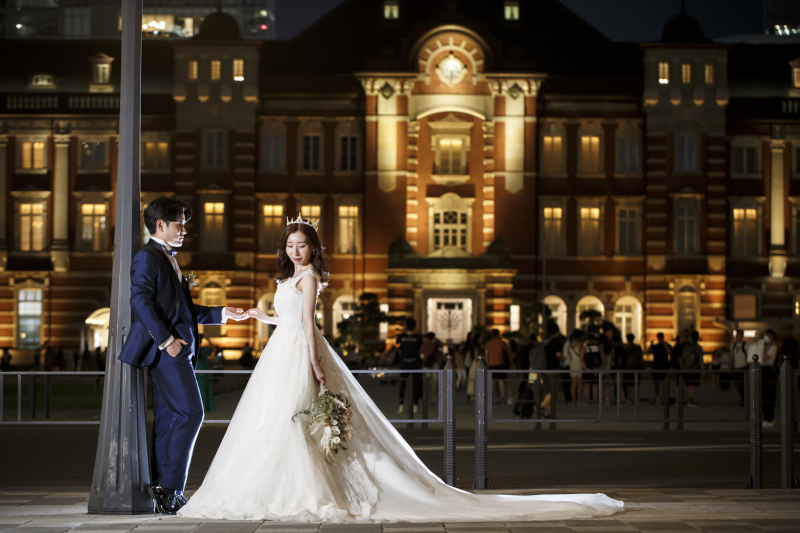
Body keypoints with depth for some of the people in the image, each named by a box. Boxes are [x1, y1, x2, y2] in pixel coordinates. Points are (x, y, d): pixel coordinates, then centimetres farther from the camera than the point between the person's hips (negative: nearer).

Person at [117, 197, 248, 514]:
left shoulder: (169, 260, 24)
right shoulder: (147, 257, -6)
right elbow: (141, 301, -17)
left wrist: (221, 314, 21)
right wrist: (166, 339, -21)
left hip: (178, 348, 10)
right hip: (166, 348, -10)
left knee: (168, 418, 8)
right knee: (190, 413, -14)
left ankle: (163, 493, 9)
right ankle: (168, 487, -11)